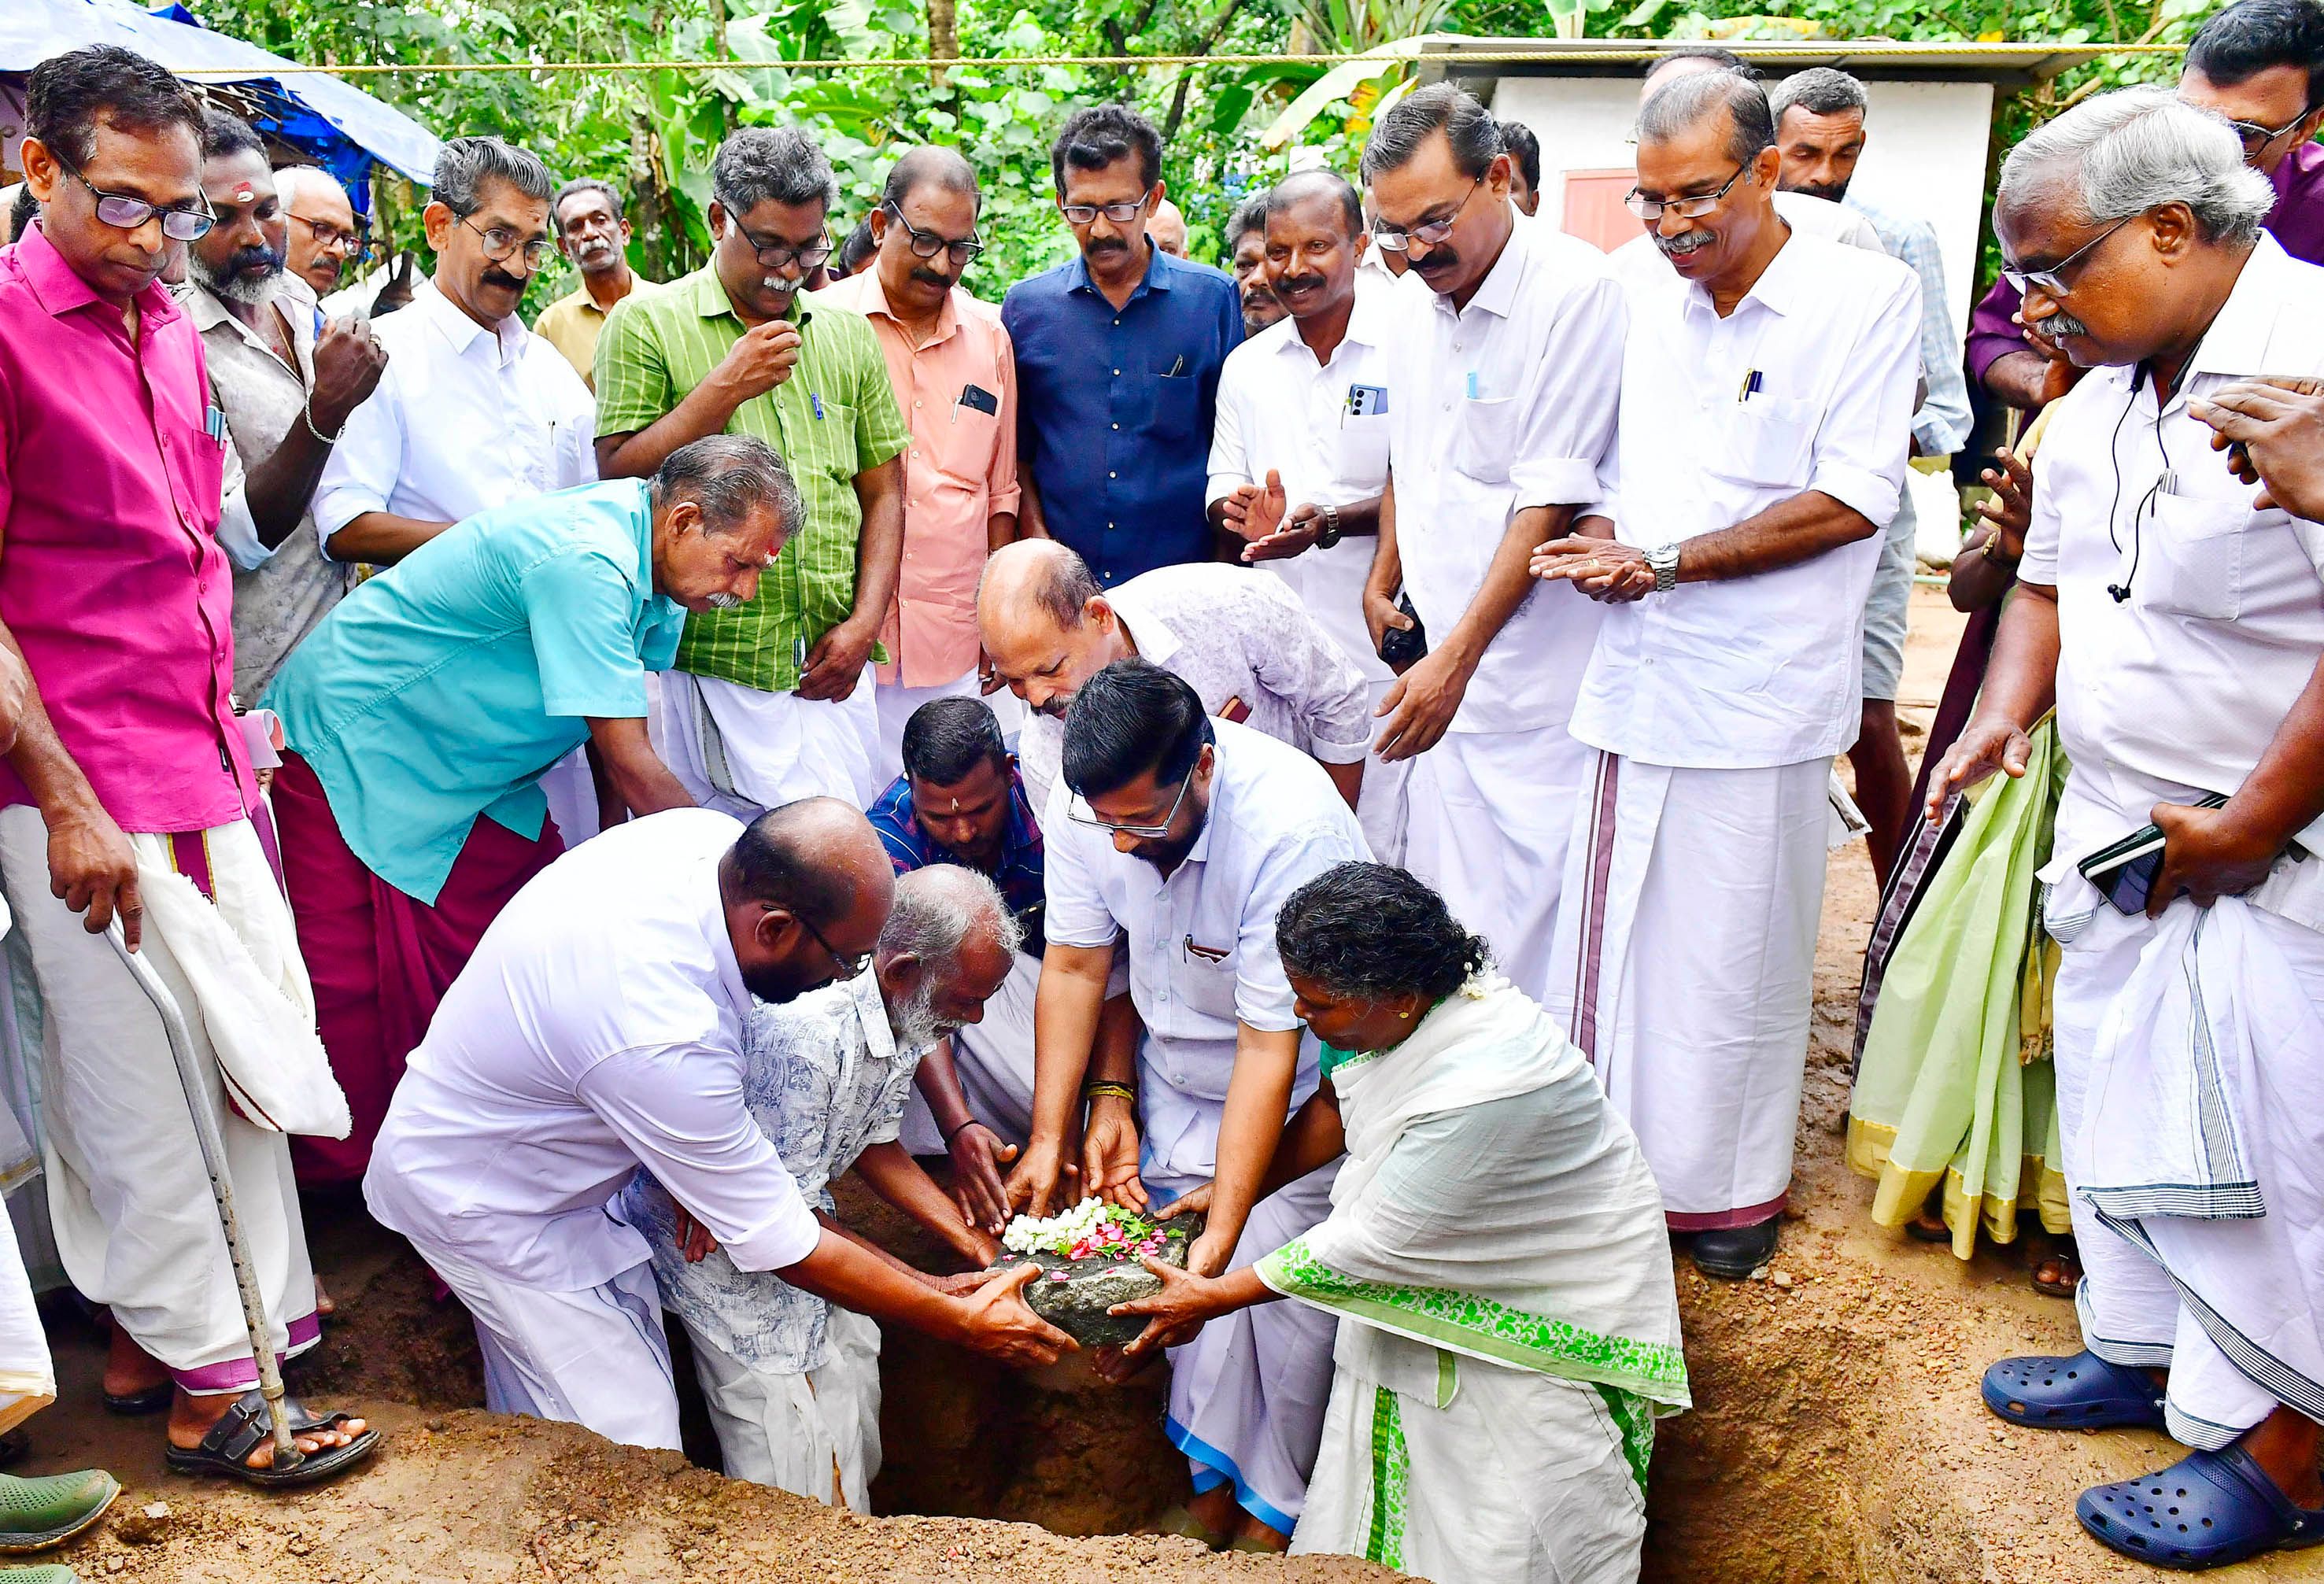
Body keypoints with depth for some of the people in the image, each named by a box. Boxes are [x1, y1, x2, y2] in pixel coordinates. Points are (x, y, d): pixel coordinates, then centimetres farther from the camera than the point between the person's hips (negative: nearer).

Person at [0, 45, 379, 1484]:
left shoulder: (169, 326, 13)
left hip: (207, 768, 8)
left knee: (249, 1041, 14)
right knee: (151, 1085, 1)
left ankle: (149, 1329, 32)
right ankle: (211, 1389, 16)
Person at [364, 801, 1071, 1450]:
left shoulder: (710, 836, -18)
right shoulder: (666, 1043, -40)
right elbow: (779, 1242, -28)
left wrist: (710, 1166, -8)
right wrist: (961, 1322, -18)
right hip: (484, 1202, -8)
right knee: (630, 1451, -4)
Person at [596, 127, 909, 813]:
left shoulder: (850, 336, 13)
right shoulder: (647, 325, 1)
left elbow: (883, 494, 13)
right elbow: (617, 479, -5)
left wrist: (863, 625, 1)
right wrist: (724, 388, -13)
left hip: (833, 674, 4)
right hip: (705, 671, -3)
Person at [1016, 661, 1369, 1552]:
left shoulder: (1290, 828, -37)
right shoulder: (1089, 805, -20)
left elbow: (1270, 1045, -33)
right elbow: (1076, 965, -8)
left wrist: (1225, 1227, -34)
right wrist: (1049, 1137, -10)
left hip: (1302, 1085, -4)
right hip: (1177, 1070, 4)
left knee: (1279, 1285, -7)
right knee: (1191, 1278, 1)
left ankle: (1273, 1513, 14)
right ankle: (1213, 1481, 22)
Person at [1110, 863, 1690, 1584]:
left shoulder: (1481, 1090, -38)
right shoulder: (1403, 1007, -15)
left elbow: (1367, 1244, -27)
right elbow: (1339, 1103, 8)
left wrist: (1213, 1298, -16)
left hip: (1547, 1295, -7)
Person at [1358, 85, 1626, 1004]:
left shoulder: (1575, 290, -14)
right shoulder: (1413, 309, 11)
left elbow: (1552, 502, -17)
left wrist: (1456, 658, -19)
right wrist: (1382, 583, 19)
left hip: (1537, 691, -7)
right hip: (1440, 668, 7)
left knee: (1532, 922, -4)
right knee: (1442, 916, 12)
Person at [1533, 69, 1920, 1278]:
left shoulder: (1868, 296, -4)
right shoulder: (1640, 301, 11)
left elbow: (1850, 501, -11)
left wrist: (1665, 562, -13)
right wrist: (1599, 541, -3)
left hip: (1759, 690, -4)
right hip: (1632, 673, 4)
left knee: (1740, 949, 6)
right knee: (1612, 932, 9)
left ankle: (1734, 1186, 25)